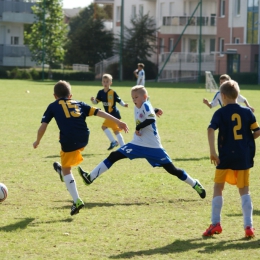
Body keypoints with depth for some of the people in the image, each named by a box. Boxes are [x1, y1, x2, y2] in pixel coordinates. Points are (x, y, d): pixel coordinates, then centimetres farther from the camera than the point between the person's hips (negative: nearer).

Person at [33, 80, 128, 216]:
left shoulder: (53, 106, 13)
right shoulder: (78, 104, 21)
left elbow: (43, 126, 8)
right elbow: (98, 112, 14)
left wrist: (37, 141, 25)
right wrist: (118, 122, 11)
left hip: (69, 141, -4)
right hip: (84, 140, 4)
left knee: (66, 170, 11)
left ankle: (77, 201, 0)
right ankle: (62, 170, 58)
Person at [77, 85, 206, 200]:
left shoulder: (146, 105, -13)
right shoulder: (138, 107, 9)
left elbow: (151, 119, -29)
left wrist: (138, 128, -22)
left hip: (153, 147, -7)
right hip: (138, 144, 7)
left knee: (171, 169, -3)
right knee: (113, 156, -3)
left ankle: (195, 184, 15)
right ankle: (90, 177, -4)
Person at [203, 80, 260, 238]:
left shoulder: (220, 113, -4)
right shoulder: (247, 112, 4)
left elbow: (211, 130, -18)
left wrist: (212, 151, -18)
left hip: (226, 156, -2)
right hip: (244, 157, 2)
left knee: (218, 188, 11)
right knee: (244, 190, 6)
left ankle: (216, 223, 8)